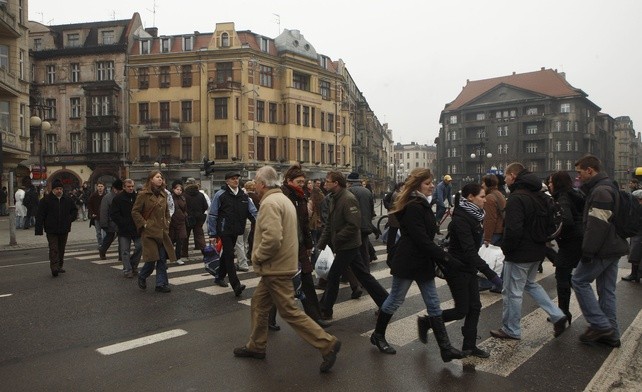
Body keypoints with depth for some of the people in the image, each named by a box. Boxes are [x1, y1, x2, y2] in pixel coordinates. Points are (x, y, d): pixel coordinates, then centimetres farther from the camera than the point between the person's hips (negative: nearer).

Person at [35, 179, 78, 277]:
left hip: (64, 229, 4)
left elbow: (75, 210, 22)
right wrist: (39, 230, -12)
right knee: (54, 249, -11)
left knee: (61, 249, 13)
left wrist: (71, 218, 4)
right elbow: (40, 216, -6)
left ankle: (60, 267, 24)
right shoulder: (46, 200, -5)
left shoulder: (68, 200, 7)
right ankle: (54, 268, -17)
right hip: (51, 230, -4)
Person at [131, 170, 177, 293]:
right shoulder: (143, 194, -7)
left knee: (163, 259, 4)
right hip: (149, 232, -6)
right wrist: (144, 224, -10)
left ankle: (161, 284, 12)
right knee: (151, 259, -5)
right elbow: (135, 211, -7)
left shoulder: (163, 194, 12)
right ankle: (142, 277, 23)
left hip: (163, 232, 6)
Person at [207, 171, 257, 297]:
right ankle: (236, 285, -15)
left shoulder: (243, 196, 8)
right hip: (224, 230, -6)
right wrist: (212, 234, -8)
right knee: (229, 255, -11)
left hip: (235, 231, 6)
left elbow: (253, 212, 7)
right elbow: (212, 215, -6)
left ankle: (220, 277, 36)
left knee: (227, 254, 18)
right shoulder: (220, 195, -7)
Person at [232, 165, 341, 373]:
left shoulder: (270, 203, -19)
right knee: (258, 302, 19)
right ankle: (256, 346, 31)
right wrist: (261, 256, 17)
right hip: (279, 265, 10)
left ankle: (327, 344, 1)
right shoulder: (283, 199, 12)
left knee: (289, 312, -4)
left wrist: (257, 256, -15)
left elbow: (272, 238, -31)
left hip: (276, 267, -10)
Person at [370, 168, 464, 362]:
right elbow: (422, 239, -24)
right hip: (408, 262, -9)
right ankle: (378, 336, 26)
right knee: (395, 300, 7)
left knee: (433, 304, 8)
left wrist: (439, 257, 13)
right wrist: (445, 257, -21)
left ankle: (445, 347, 12)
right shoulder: (413, 207, -19)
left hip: (423, 262, 9)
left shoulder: (422, 205, 12)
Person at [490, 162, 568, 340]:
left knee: (512, 292, 4)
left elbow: (513, 230, -28)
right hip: (537, 251, 10)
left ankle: (511, 330, 17)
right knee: (530, 284, 27)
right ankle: (557, 315, 20)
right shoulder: (537, 195, 9)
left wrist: (505, 248, -13)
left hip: (520, 253, -10)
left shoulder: (516, 198, -22)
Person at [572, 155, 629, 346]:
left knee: (579, 280, -1)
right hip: (614, 248, 10)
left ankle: (600, 325, -1)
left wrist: (587, 251, -22)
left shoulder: (600, 191, -18)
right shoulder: (610, 187, 17)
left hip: (602, 250, -10)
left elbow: (597, 225, -25)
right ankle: (611, 334, 19)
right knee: (607, 289, 13)